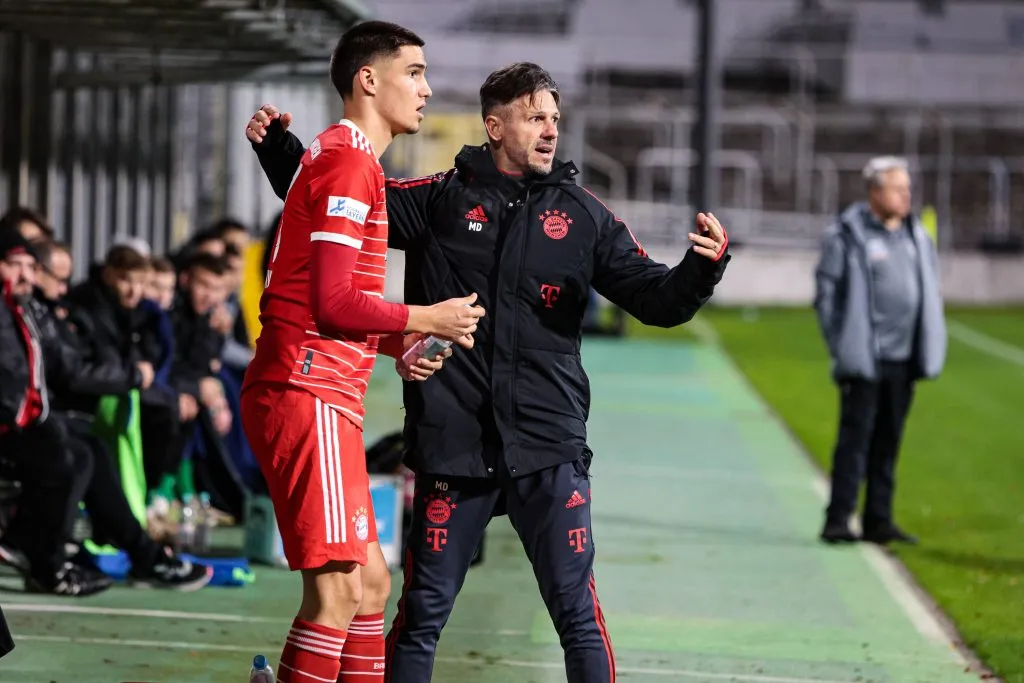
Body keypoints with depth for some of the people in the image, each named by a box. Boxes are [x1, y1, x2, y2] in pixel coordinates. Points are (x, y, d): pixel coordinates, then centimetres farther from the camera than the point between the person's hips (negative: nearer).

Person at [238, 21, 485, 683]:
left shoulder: (350, 161, 22)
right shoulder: (350, 164, -11)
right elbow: (334, 303, -18)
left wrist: (397, 343, 11)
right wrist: (428, 319, -7)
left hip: (326, 394, 11)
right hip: (308, 396, -11)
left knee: (370, 581, 12)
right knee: (339, 588, -13)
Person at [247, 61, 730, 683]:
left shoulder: (583, 214, 8)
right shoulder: (441, 200, 6)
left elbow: (656, 300, 7)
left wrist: (704, 266, -12)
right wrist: (277, 147, -1)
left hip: (549, 447, 0)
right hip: (453, 444, 0)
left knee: (577, 613, -2)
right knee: (422, 614, 5)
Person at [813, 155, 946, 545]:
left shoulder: (917, 236, 13)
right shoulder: (847, 236, -6)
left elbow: (929, 290, 19)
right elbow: (826, 292, -6)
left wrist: (930, 350, 11)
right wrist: (841, 347, -10)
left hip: (903, 358, 6)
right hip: (864, 359, -6)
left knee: (888, 440, 9)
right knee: (856, 437, -8)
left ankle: (878, 520, 15)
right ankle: (838, 520, -6)